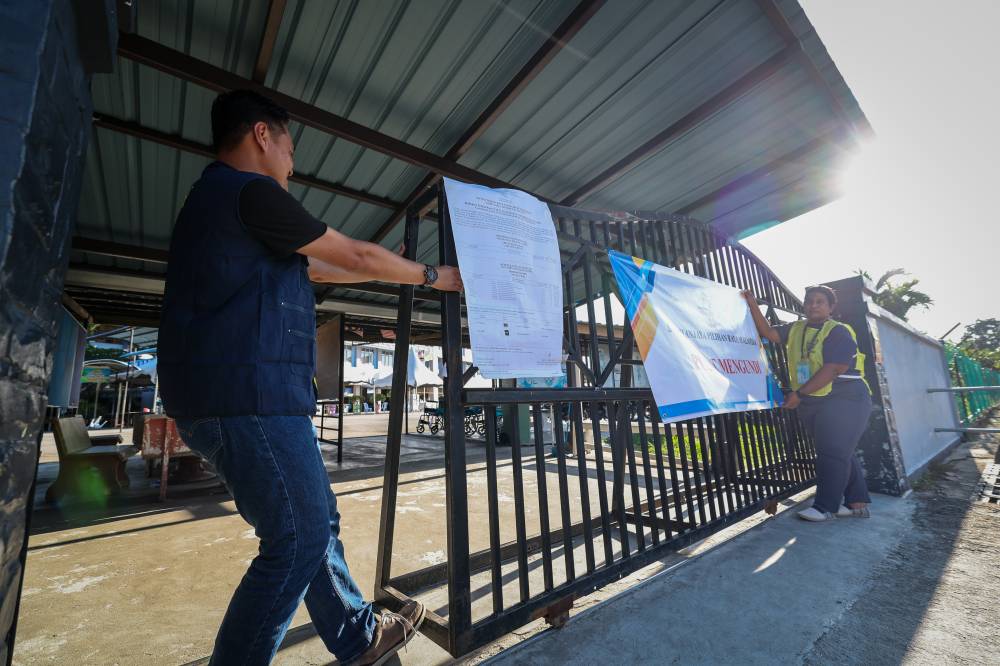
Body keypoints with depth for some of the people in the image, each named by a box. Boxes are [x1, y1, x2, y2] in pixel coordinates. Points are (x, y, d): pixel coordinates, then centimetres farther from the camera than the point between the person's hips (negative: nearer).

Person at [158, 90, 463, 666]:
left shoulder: (217, 198, 24)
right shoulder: (251, 191, -8)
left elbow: (314, 267, 27)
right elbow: (356, 257, -5)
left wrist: (399, 271, 31)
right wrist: (431, 276, 9)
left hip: (235, 396, 11)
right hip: (249, 394, -11)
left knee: (318, 521, 15)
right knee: (298, 541, -1)